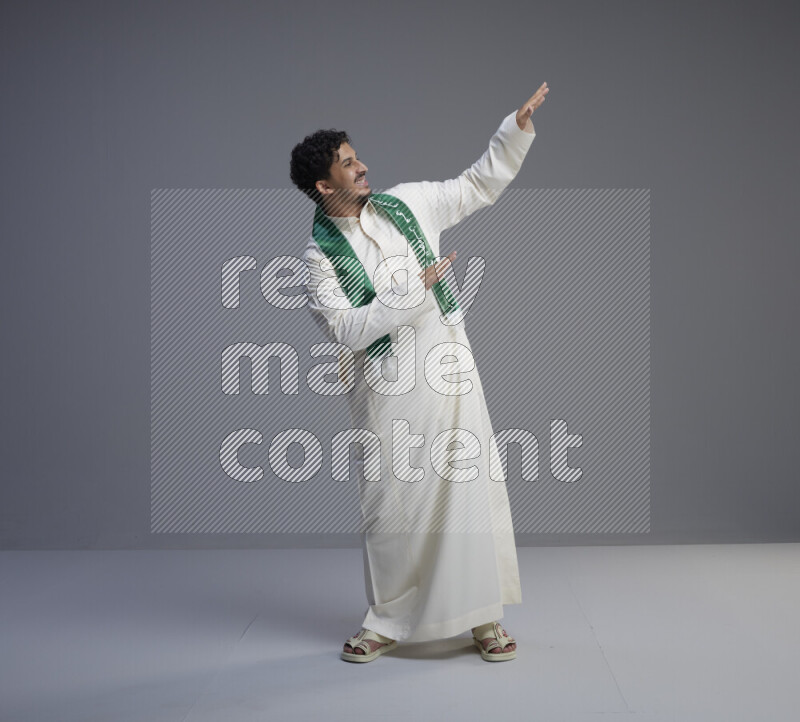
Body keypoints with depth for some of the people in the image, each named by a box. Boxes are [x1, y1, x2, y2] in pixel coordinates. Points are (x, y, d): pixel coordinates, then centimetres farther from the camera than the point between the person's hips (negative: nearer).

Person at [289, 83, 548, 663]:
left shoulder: (406, 203, 7)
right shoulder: (320, 256, -5)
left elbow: (480, 185, 15)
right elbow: (345, 331, -15)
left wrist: (517, 127, 6)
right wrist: (409, 290, -16)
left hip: (450, 375, 3)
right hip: (388, 393, -3)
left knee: (475, 491, 2)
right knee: (391, 506, 5)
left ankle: (485, 619, 15)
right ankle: (388, 623, 23)